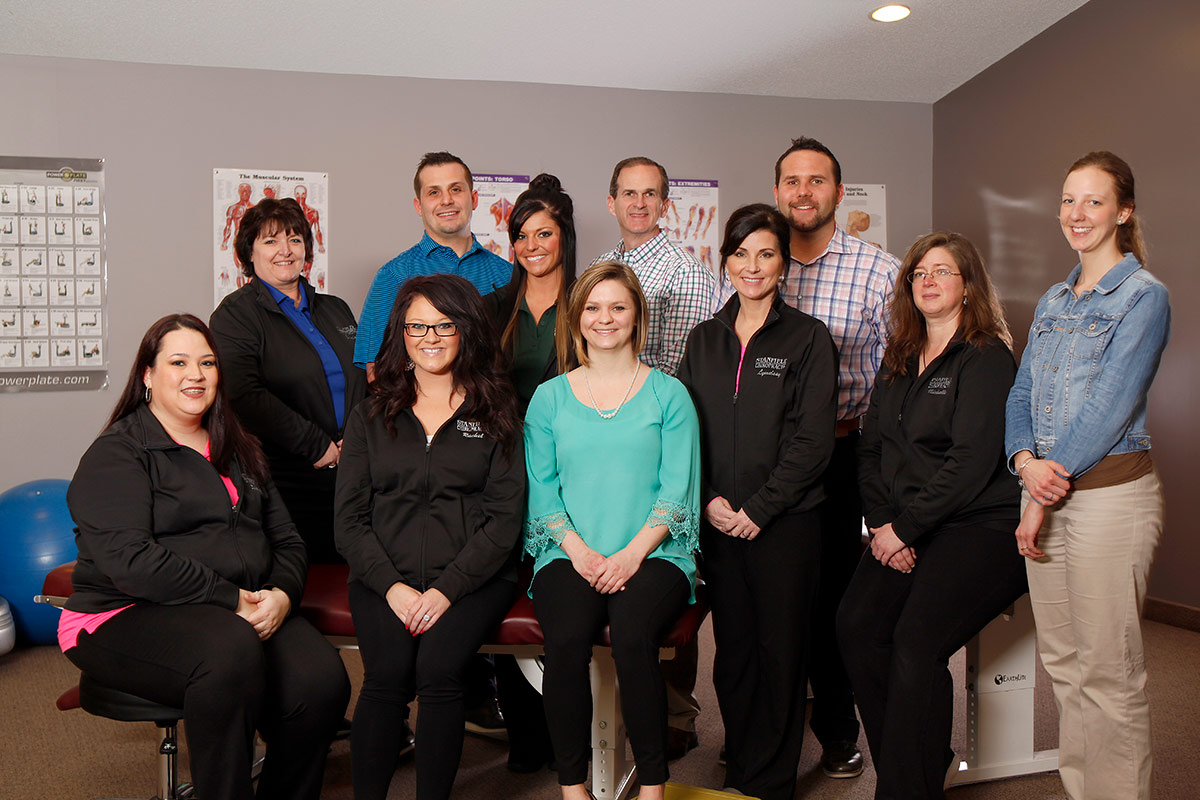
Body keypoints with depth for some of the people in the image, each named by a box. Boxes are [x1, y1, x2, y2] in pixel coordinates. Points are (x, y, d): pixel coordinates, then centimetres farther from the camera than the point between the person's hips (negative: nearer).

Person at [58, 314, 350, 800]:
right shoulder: (115, 455, 0)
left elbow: (287, 542, 17)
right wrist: (231, 599, -18)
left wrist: (281, 594, -5)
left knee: (322, 680, -24)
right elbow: (129, 559, -16)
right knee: (231, 651, -37)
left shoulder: (239, 452, 21)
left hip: (244, 612, 5)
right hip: (129, 616, -5)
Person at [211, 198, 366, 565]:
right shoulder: (235, 314, 0)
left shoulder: (335, 310, 18)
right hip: (284, 484, -5)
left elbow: (365, 381, 18)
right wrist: (317, 445, -15)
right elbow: (244, 397, -14)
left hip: (350, 477, 5)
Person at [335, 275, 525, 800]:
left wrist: (446, 589, -11)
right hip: (384, 576, 1)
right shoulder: (370, 417, 15)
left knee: (438, 668, -25)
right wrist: (392, 585, -9)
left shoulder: (496, 414, 9)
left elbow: (504, 519, 1)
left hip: (472, 576, -1)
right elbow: (349, 520, 8)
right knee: (387, 673, -24)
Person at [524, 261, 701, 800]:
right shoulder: (549, 398, 13)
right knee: (566, 640, -27)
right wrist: (579, 550, -9)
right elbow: (541, 488, 7)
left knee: (632, 636, -29)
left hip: (652, 553, -1)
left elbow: (678, 487, 1)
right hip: (569, 554, 1)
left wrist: (632, 552, -12)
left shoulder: (668, 395, 9)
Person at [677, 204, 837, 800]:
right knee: (732, 649, 10)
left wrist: (759, 509, -12)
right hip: (717, 522, 3)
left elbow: (812, 438, -7)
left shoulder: (807, 338, -1)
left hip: (785, 522, -3)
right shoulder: (704, 339, 11)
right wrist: (708, 499, -5)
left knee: (780, 650, 4)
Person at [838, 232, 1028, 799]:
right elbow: (871, 447, 13)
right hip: (905, 530, 6)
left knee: (915, 641, -22)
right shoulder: (899, 360, 17)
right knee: (855, 628, -13)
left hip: (980, 526, -6)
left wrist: (905, 528, -13)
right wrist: (881, 523, -2)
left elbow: (972, 463, -14)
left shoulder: (987, 359, -5)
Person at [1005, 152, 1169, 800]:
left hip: (1110, 492, -7)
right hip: (1047, 487, 7)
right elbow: (1021, 393, 13)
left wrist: (1051, 485, -13)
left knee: (1108, 675, 0)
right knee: (1061, 664, 14)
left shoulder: (1143, 295, -5)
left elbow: (1111, 405, -13)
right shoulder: (1052, 302, 16)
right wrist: (1026, 461, -7)